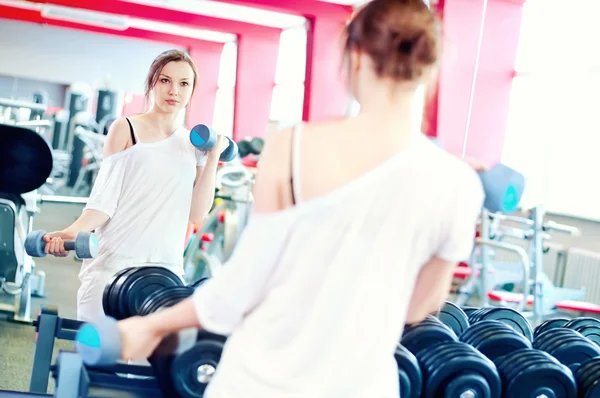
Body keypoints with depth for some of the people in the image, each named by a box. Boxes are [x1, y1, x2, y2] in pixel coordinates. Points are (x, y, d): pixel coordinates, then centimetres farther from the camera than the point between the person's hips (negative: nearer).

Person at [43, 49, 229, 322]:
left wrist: (213, 157, 0)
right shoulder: (126, 129, 3)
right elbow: (104, 200, -2)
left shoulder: (194, 144, 12)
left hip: (165, 271, 3)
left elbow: (196, 214, 3)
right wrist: (72, 232, -18)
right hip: (112, 266, -2)